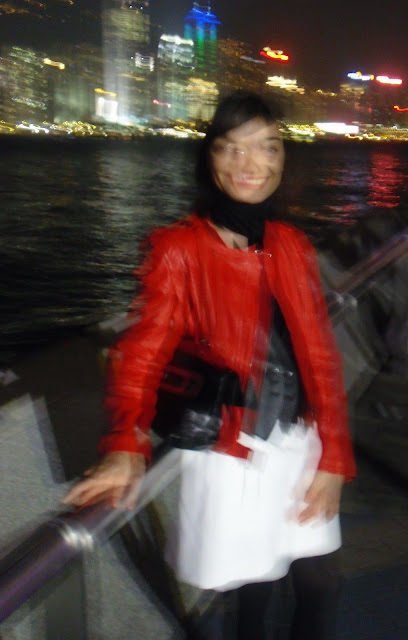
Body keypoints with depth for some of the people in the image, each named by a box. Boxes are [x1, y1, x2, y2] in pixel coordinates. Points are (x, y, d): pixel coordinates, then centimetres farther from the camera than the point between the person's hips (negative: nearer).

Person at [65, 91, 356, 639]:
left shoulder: (292, 246, 4)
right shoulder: (180, 249, -9)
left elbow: (320, 354, 5)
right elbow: (146, 349, -17)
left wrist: (333, 457, 1)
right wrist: (126, 448, -33)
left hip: (299, 445, 5)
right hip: (232, 455, -4)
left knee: (320, 587, 16)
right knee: (251, 592, 11)